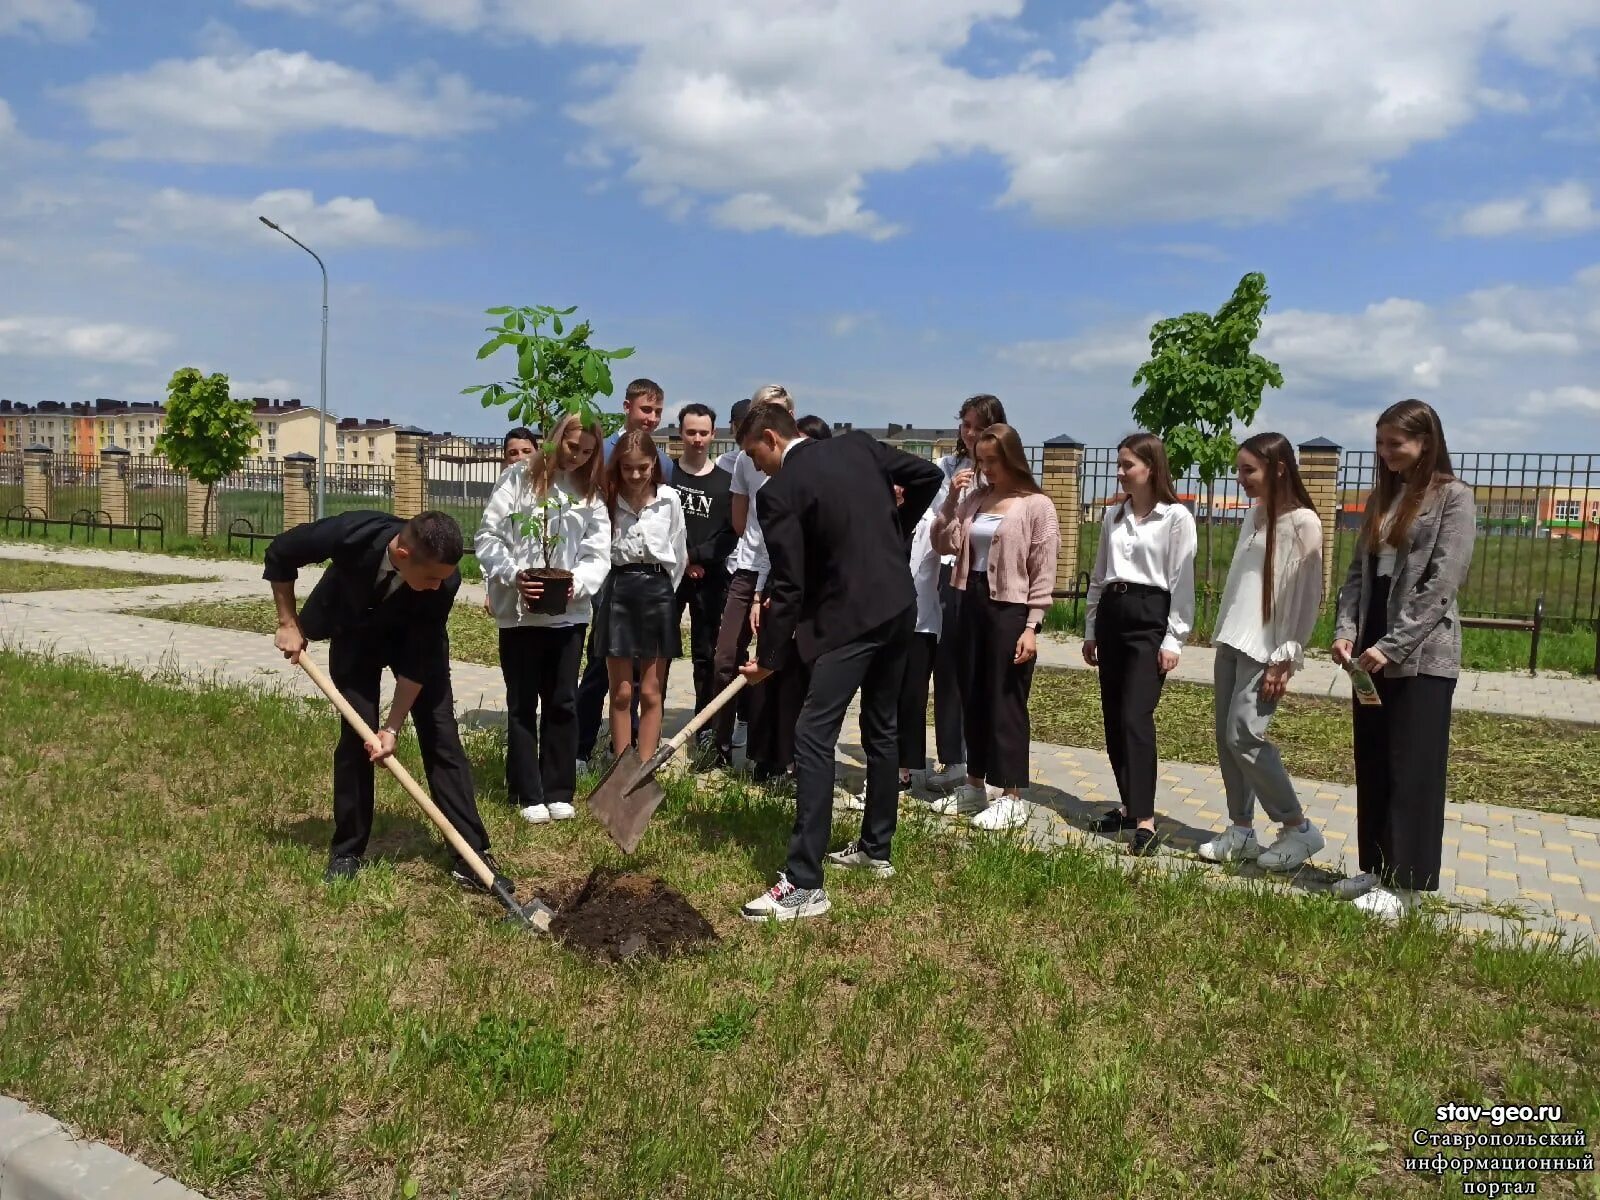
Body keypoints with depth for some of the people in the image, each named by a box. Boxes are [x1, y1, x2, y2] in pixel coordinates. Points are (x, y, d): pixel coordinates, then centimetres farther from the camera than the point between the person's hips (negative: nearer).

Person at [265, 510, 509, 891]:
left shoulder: (443, 580, -34)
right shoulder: (351, 535, -38)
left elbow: (418, 660, -24)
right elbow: (279, 553, -18)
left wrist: (392, 728, -23)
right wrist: (289, 624, -13)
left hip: (414, 638, 0)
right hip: (354, 635, 0)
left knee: (441, 735, -7)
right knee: (356, 735, -7)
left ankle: (471, 855, -3)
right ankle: (347, 851, 10)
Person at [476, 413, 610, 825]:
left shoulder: (591, 494, 9)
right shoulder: (520, 478, 0)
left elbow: (598, 555, 3)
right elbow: (487, 536, -4)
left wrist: (577, 582, -16)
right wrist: (512, 575, -18)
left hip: (569, 612, 3)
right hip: (518, 611, -2)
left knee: (562, 703, 8)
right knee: (523, 705, 6)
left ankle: (558, 791, 19)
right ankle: (529, 794, 15)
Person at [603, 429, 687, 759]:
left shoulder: (669, 499, 0)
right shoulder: (608, 499, -2)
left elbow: (679, 554, 8)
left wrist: (664, 590, 11)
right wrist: (612, 588, 1)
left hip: (658, 591, 0)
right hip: (618, 590, 0)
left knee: (651, 694, 4)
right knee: (621, 693, 4)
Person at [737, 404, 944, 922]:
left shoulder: (778, 491, -10)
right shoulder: (857, 445, 9)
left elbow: (788, 584, -11)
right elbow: (928, 475, 12)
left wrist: (769, 657, -3)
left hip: (851, 617, -8)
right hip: (899, 604, 8)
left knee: (812, 734, -9)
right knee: (880, 729, 19)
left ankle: (804, 884, -12)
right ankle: (876, 848, 32)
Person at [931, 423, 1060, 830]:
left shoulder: (1037, 506, -7)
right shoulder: (975, 498, 8)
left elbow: (1043, 573, -9)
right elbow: (944, 545, 2)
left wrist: (1032, 626, -15)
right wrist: (951, 500, -7)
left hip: (1010, 608, -6)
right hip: (973, 602, 6)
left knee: (1006, 702, 0)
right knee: (972, 700, 13)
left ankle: (1012, 799, 9)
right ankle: (975, 787, 27)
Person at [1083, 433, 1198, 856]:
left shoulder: (1176, 517, -5)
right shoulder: (1113, 515, 13)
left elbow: (1182, 582, -7)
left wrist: (1174, 639, -12)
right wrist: (1090, 628, 16)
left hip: (1150, 617, -7)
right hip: (1111, 614, 7)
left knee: (1136, 718, -15)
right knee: (1113, 719, 8)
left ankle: (1145, 822, -15)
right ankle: (1129, 805, 20)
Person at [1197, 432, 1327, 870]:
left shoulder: (1302, 522, -9)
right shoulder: (1253, 516, 13)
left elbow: (1305, 596, -12)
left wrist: (1284, 659, -15)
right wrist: (1223, 636, 13)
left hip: (1265, 648, -8)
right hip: (1231, 642, 8)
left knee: (1244, 736, -12)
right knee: (1225, 737, 6)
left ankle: (1299, 829, 4)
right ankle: (1241, 830, 17)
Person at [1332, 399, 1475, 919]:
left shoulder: (1453, 497, -5)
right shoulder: (1381, 497, 15)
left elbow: (1442, 583, -14)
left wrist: (1392, 645, -18)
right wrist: (1346, 630, -3)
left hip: (1422, 656, -7)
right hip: (1372, 654, 7)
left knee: (1413, 771, -1)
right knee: (1372, 768, 11)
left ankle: (1404, 882, 6)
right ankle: (1378, 869, 21)